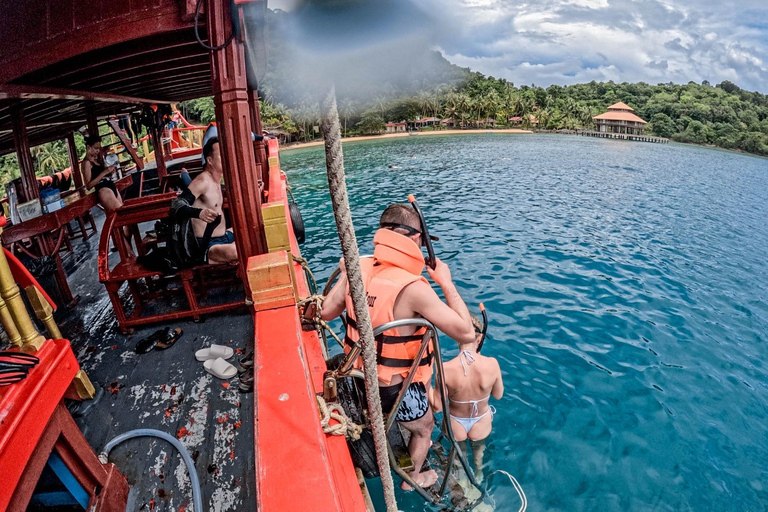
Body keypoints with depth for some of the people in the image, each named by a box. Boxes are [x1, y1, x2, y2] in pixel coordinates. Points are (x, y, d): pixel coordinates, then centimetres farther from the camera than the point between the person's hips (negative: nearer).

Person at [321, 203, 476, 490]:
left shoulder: (358, 268, -15)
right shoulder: (413, 288, -34)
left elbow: (327, 312, -3)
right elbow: (466, 333, -31)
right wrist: (447, 283, -20)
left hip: (362, 375, 7)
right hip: (396, 388, -6)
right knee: (424, 428, 28)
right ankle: (413, 479, 55)